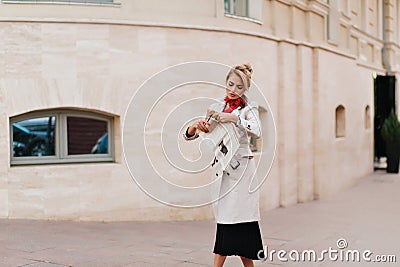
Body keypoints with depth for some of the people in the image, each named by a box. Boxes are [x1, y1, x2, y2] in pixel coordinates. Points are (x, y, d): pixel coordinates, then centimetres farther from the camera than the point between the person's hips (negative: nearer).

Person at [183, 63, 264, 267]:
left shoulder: (249, 108, 1)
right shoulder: (215, 107, 12)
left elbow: (257, 132, -19)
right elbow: (189, 135, 9)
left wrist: (234, 118, -27)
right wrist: (196, 126, -13)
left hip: (240, 168, -4)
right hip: (220, 167, 4)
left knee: (233, 221, -7)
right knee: (227, 222, 4)